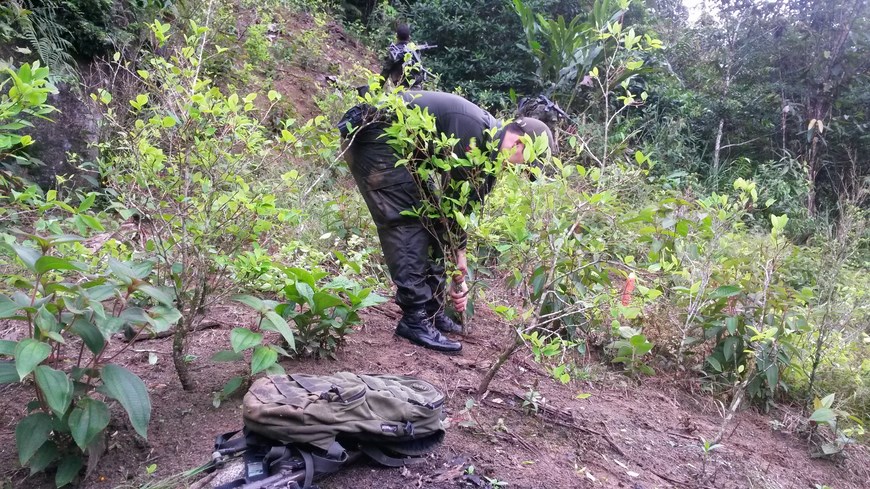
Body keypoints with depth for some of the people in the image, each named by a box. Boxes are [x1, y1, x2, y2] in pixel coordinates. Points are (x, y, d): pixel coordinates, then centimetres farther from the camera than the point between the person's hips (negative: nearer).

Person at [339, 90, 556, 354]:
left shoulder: (488, 145, 4)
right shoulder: (472, 128, -25)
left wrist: (459, 266, 11)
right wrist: (458, 253, -11)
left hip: (401, 146, 10)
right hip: (374, 137, -10)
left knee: (431, 221, 7)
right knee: (407, 223, -15)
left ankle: (431, 310, 13)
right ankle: (415, 319, -10)